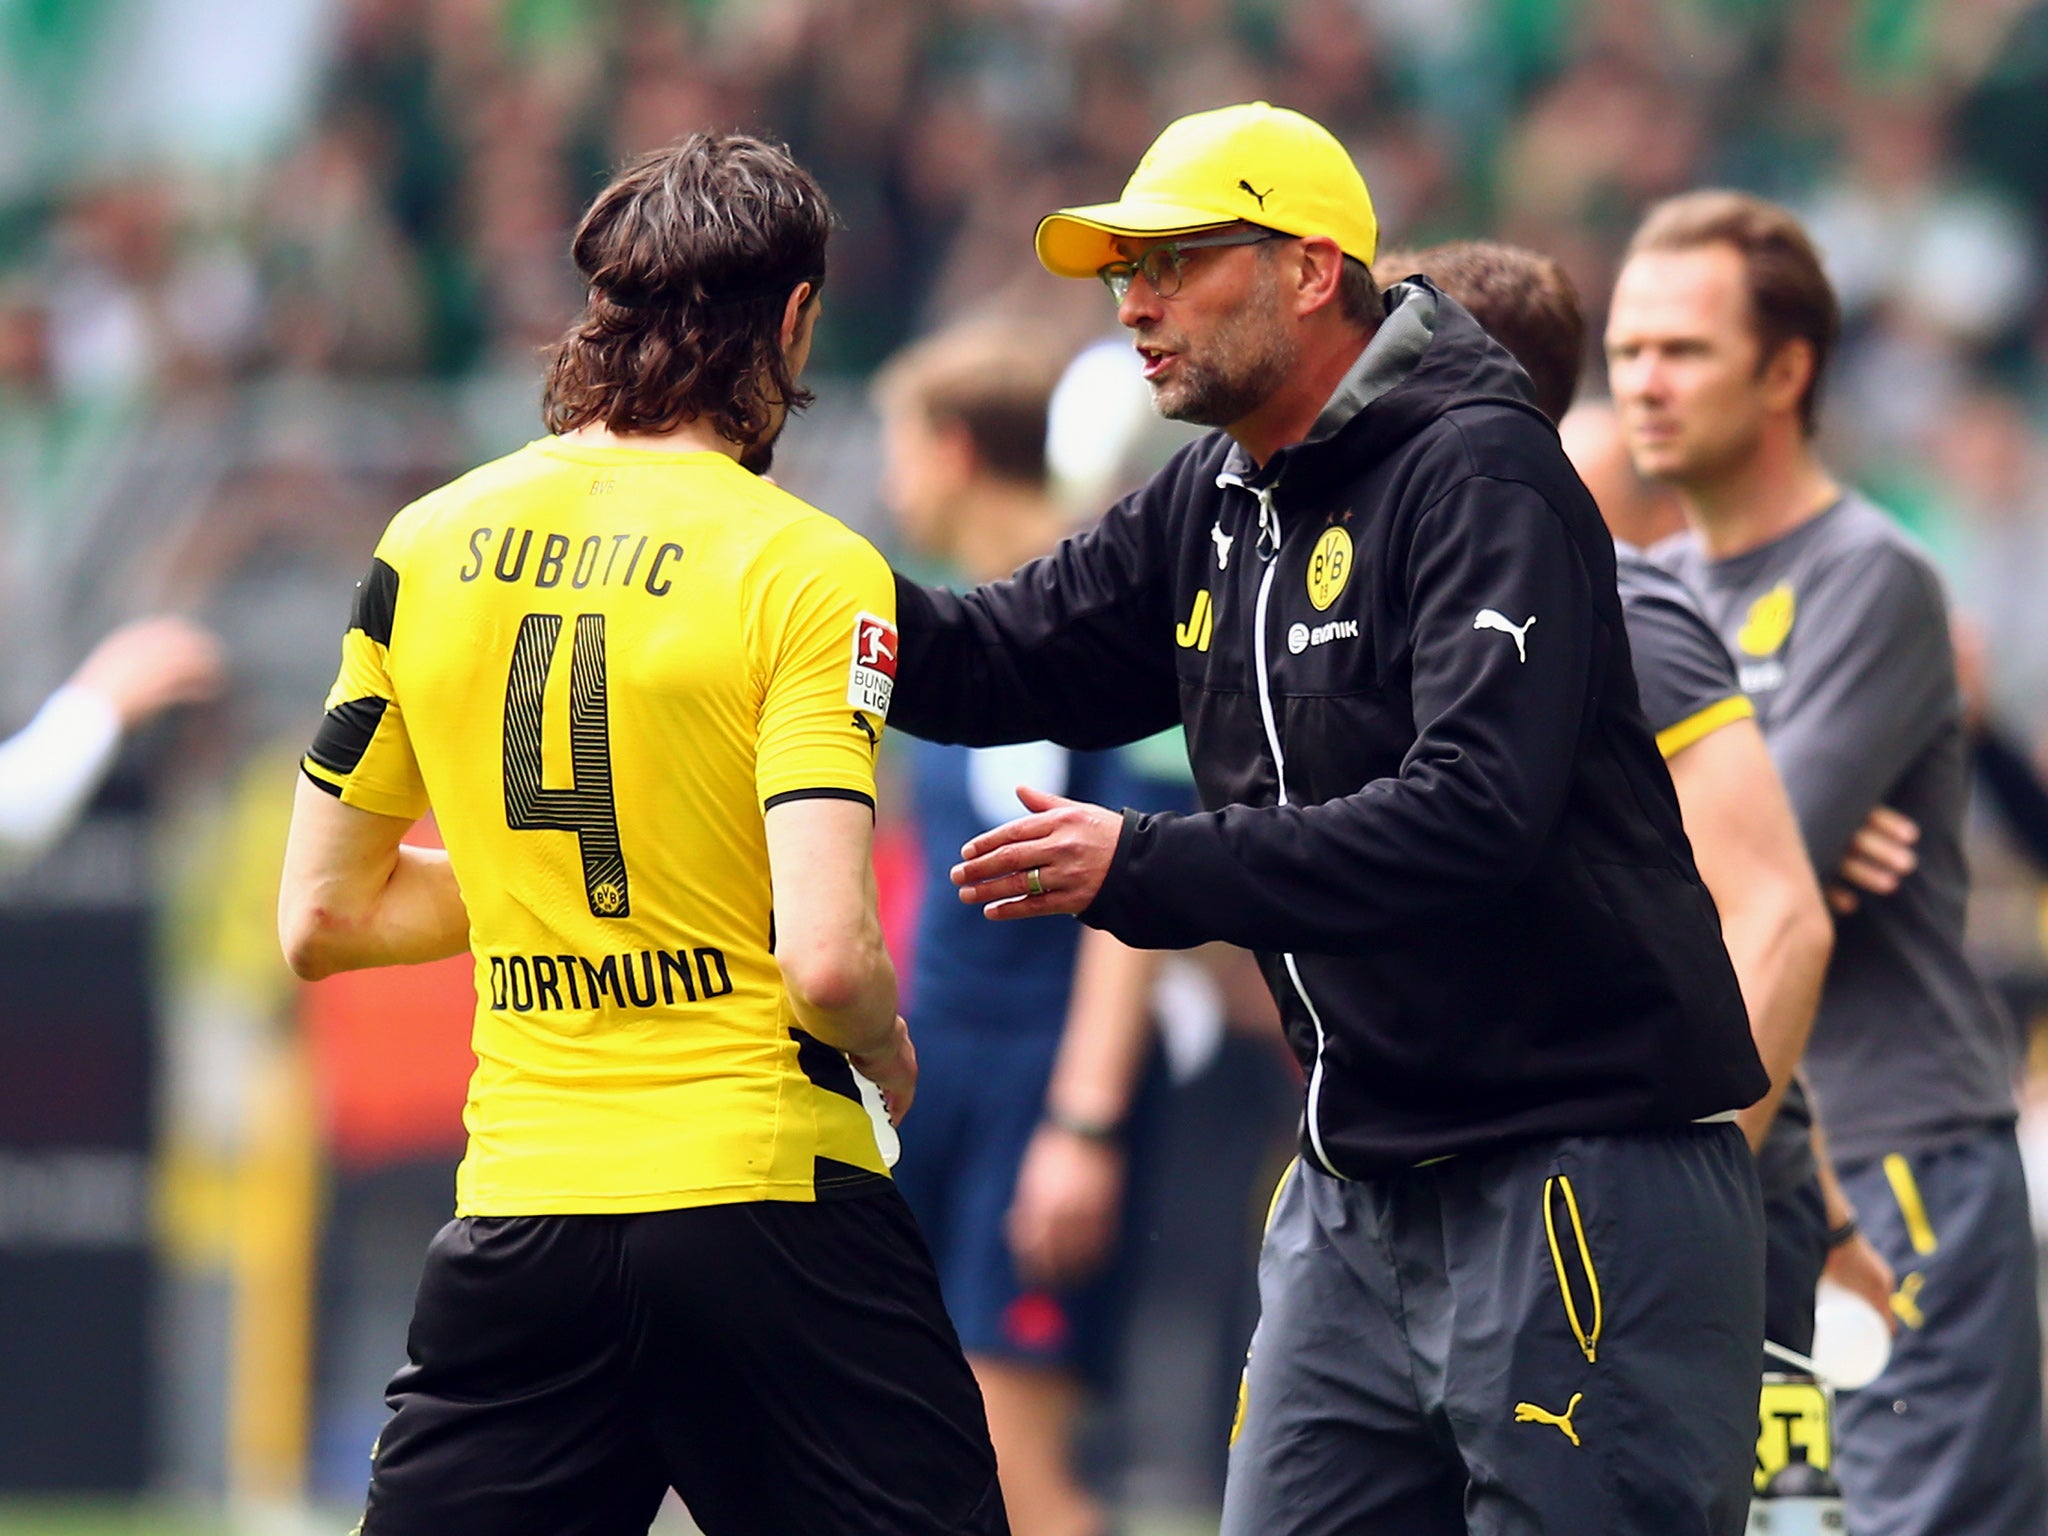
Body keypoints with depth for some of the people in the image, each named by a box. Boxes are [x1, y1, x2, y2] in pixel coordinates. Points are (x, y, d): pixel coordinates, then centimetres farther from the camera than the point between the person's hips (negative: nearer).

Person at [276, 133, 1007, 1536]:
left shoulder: (425, 551, 6)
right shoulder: (806, 566, -9)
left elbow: (321, 920, 12)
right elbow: (826, 959, -18)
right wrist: (889, 1055, 3)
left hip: (519, 1219, 4)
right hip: (764, 1196, -4)